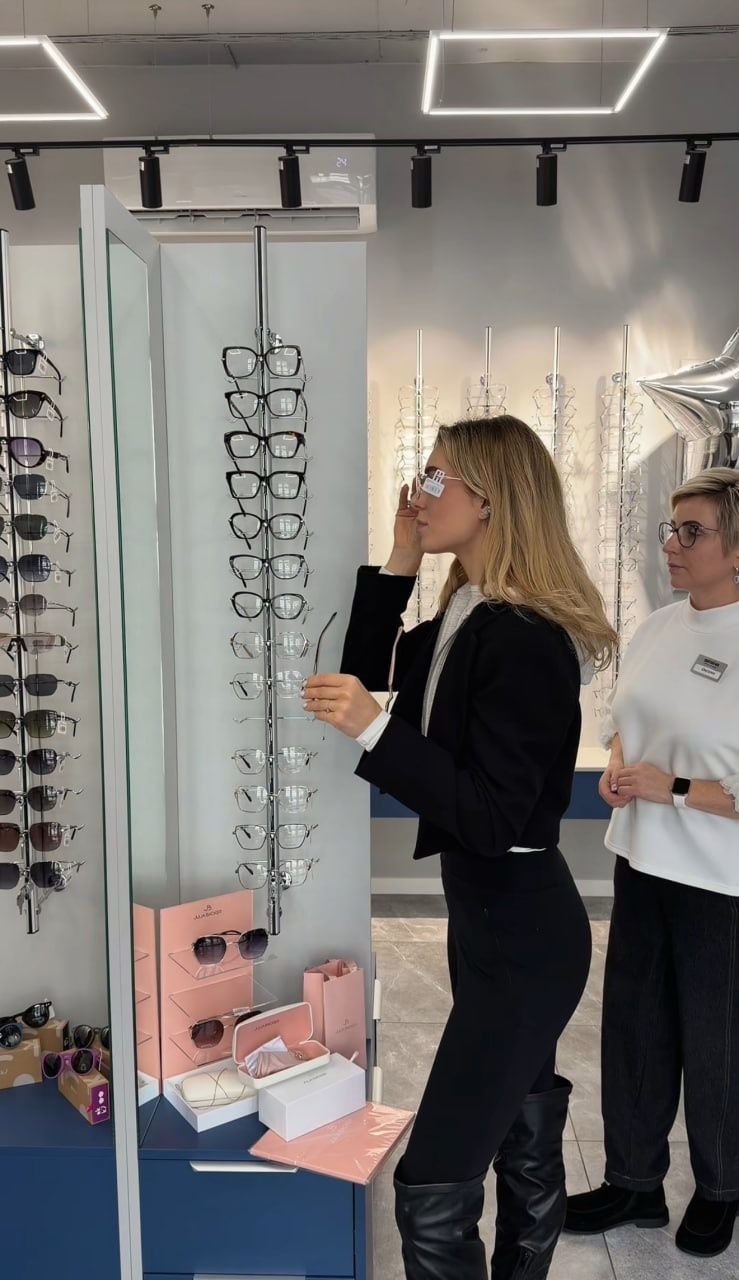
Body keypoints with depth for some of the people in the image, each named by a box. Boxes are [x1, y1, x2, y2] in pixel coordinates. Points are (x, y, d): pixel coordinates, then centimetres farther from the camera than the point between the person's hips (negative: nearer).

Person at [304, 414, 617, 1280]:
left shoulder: (524, 639, -23)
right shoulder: (464, 618, 4)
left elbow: (492, 817, -25)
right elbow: (370, 674, 12)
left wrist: (374, 730, -33)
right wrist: (397, 566, 3)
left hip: (521, 930, -9)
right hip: (494, 916, 9)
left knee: (432, 1184, -1)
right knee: (524, 1147, 24)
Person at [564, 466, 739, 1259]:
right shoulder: (658, 627, 2)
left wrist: (672, 787, -20)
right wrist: (615, 770, -2)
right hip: (642, 867, 6)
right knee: (634, 1030, 17)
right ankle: (634, 1183, 38)